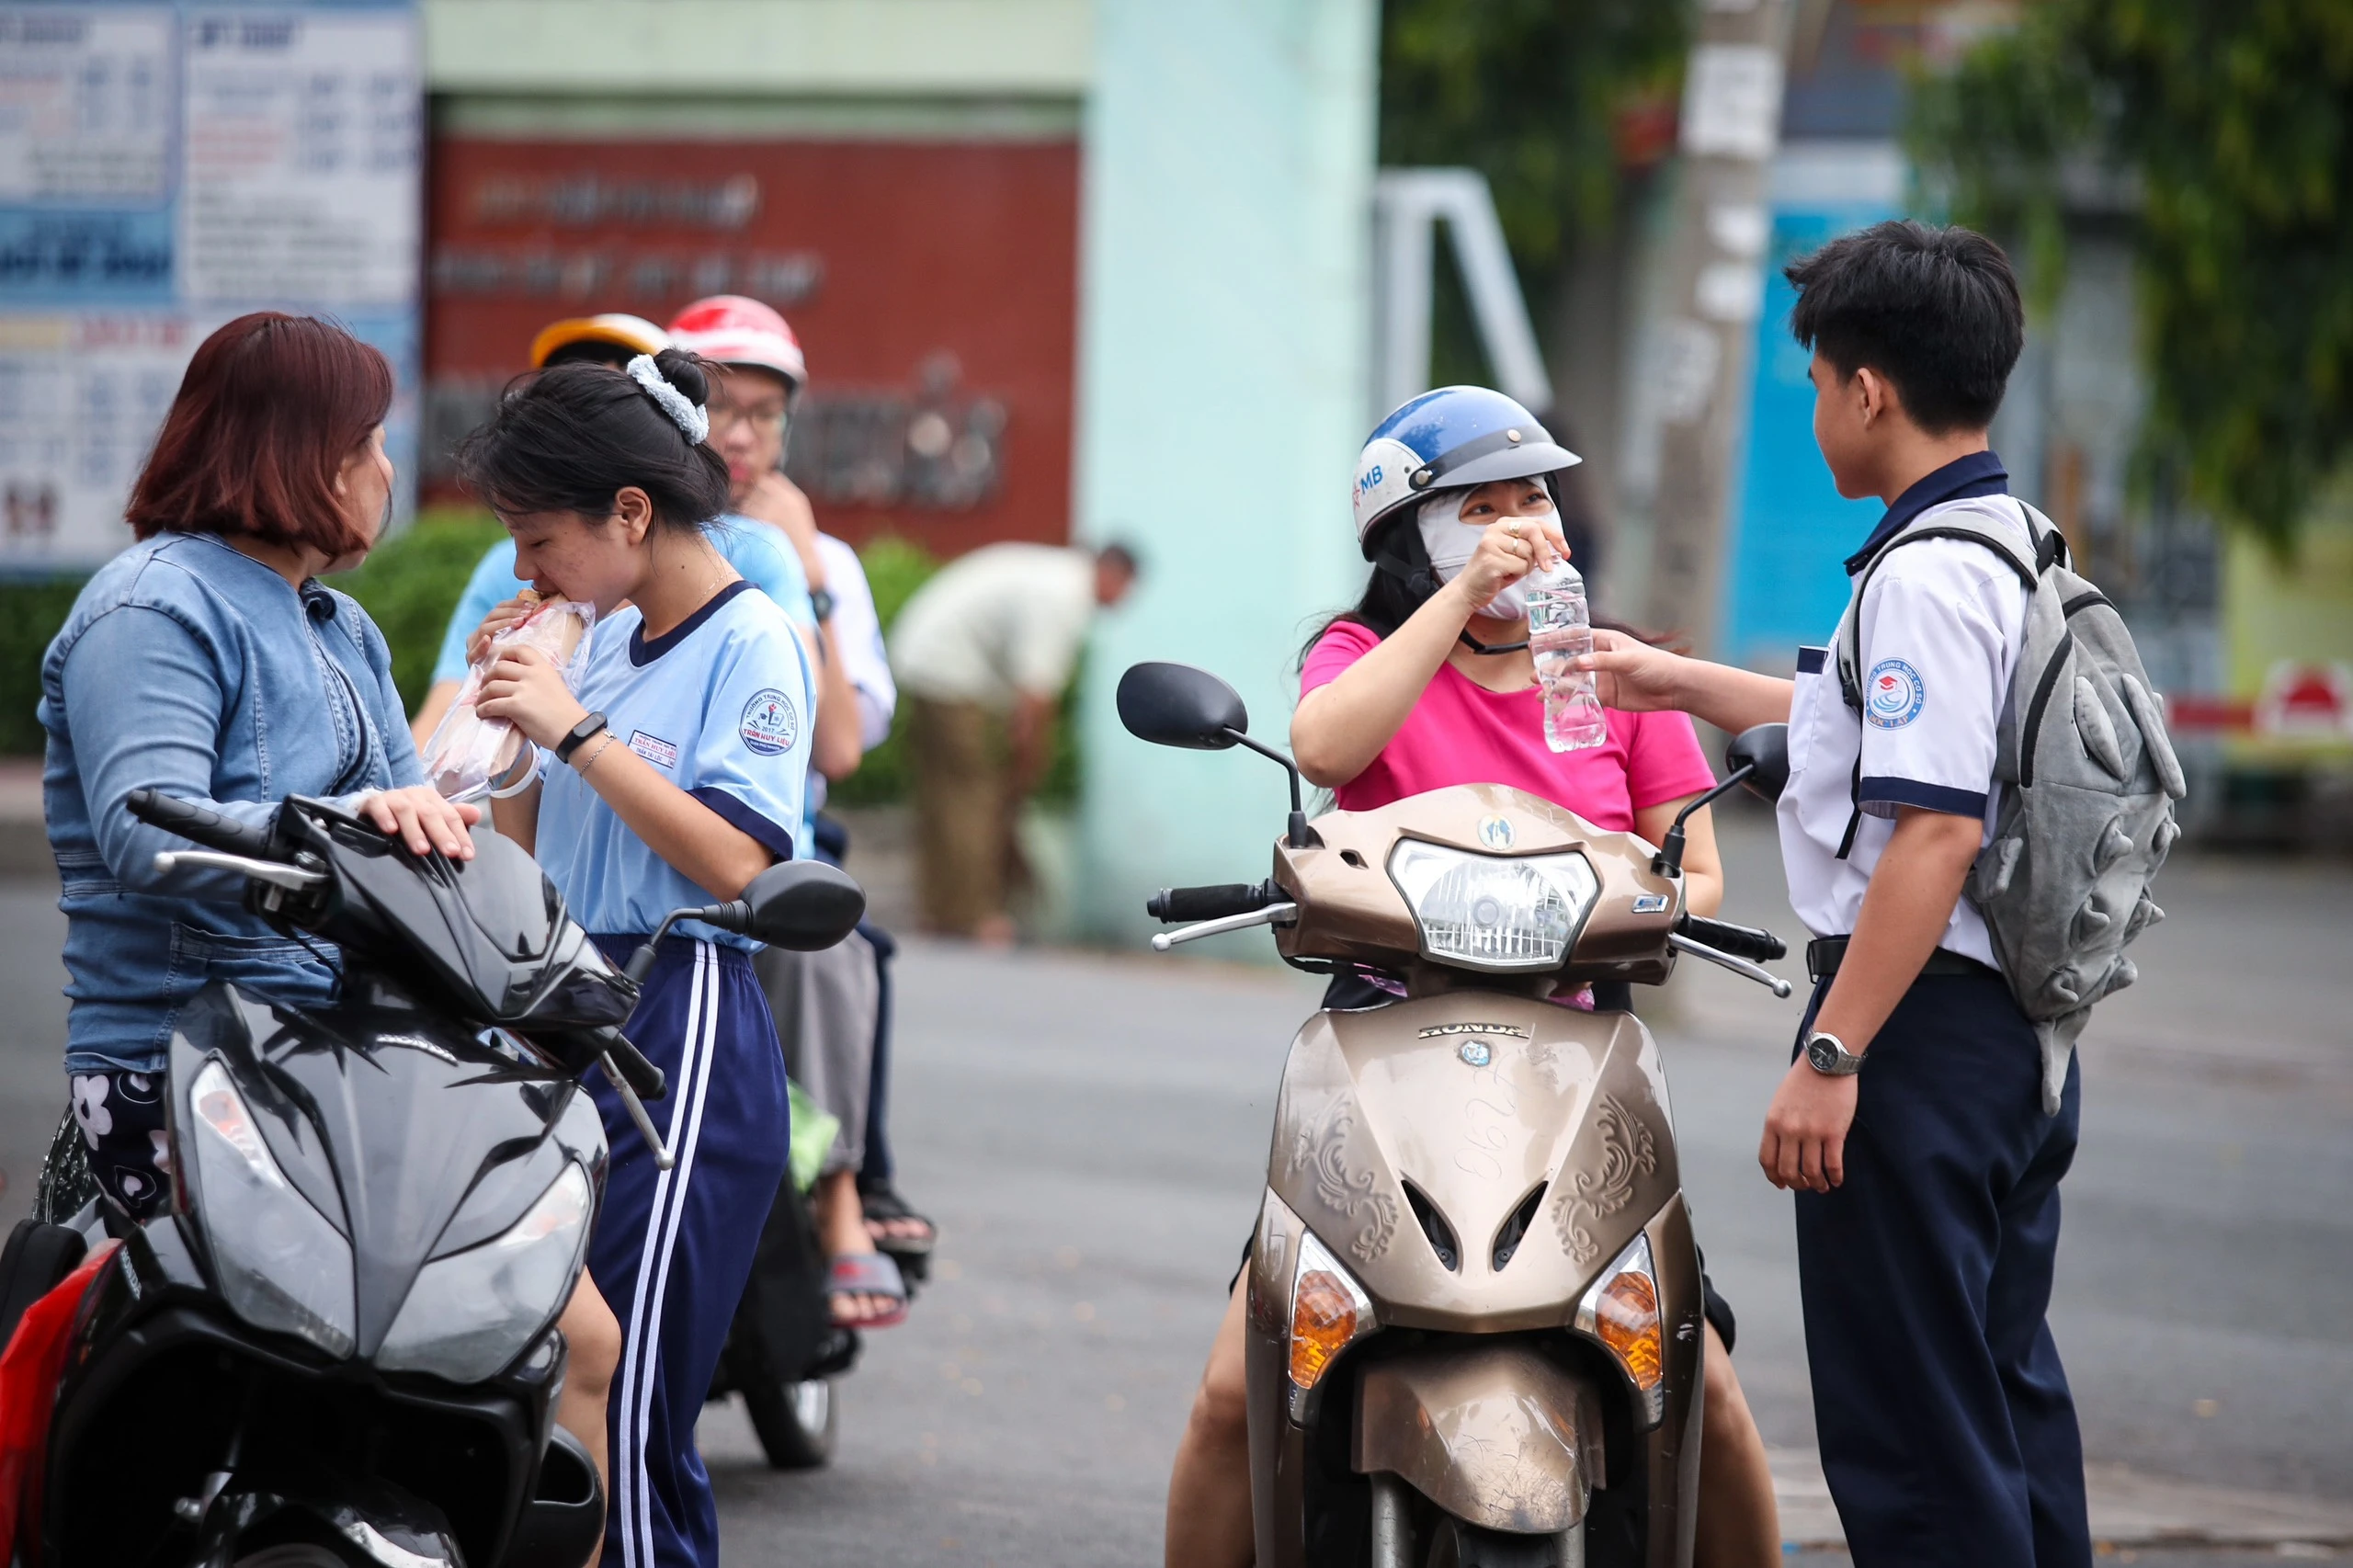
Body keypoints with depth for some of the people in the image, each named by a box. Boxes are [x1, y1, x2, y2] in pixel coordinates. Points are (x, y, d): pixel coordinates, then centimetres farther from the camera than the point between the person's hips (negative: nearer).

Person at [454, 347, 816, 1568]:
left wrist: (575, 730, -16)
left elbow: (734, 859, -18)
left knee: (629, 1408, -13)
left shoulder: (753, 643, -7)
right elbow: (524, 847, 21)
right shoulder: (605, 639, 15)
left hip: (687, 1033, -8)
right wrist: (505, 718, 5)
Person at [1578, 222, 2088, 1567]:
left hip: (1923, 1032, -10)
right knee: (2007, 1395, 16)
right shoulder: (2020, 549, 15)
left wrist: (1831, 1055, -24)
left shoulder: (1928, 575, -17)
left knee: (1906, 1425, -6)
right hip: (2024, 1031, 10)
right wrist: (1678, 683, 39)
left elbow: (1935, 830, -24)